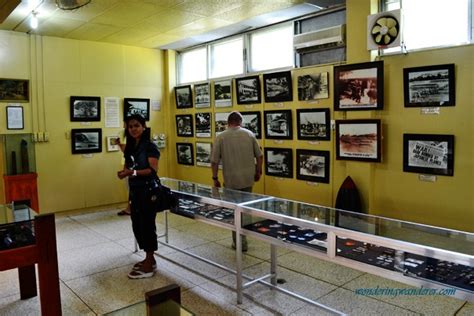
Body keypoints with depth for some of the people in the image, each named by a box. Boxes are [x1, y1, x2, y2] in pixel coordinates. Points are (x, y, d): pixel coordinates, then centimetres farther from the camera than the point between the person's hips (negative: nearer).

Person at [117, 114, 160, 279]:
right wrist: (124, 172, -3)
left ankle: (149, 266, 8)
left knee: (147, 225, -2)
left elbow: (153, 170, -19)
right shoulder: (130, 147, 11)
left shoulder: (150, 146, -11)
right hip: (134, 191, 8)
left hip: (147, 192, -8)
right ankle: (150, 259, 27)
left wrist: (133, 172, -28)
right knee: (137, 225, 12)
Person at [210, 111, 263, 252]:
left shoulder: (221, 137, -4)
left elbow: (214, 161, -5)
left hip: (231, 180, -2)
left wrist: (215, 178, 5)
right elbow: (259, 156, 5)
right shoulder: (249, 134, 3)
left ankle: (240, 243, 14)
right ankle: (242, 238, 25)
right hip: (248, 179, 3)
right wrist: (258, 172, 18)